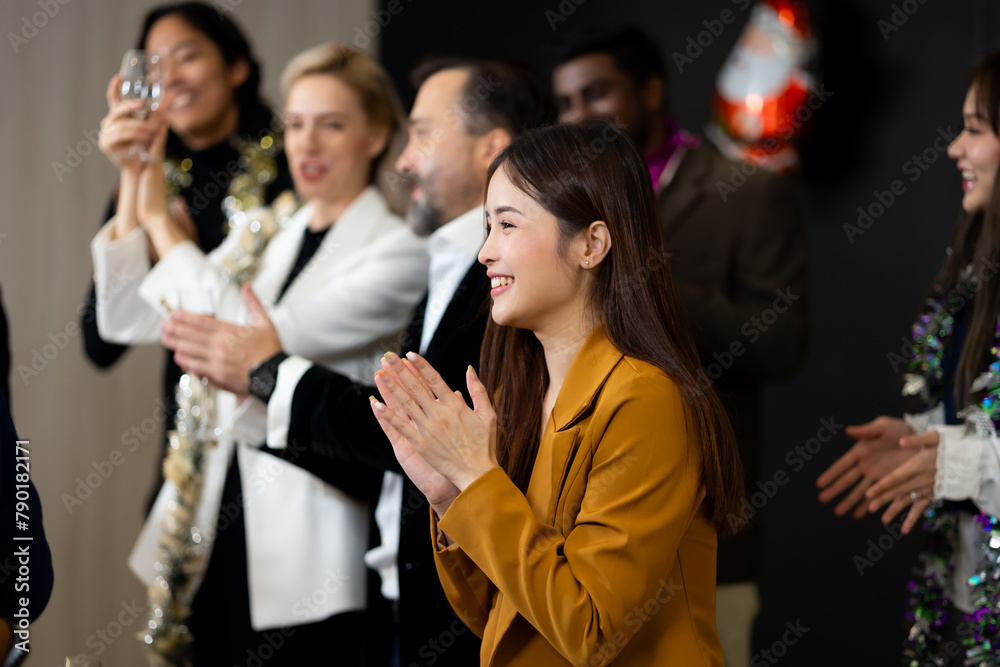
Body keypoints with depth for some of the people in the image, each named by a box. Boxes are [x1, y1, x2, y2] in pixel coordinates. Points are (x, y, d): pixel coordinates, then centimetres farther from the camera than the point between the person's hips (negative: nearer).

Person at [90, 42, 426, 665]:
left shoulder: (397, 253, -8)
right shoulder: (262, 234, 10)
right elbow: (129, 321, 5)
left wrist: (162, 221, -12)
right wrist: (133, 181, -4)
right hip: (216, 530, 6)